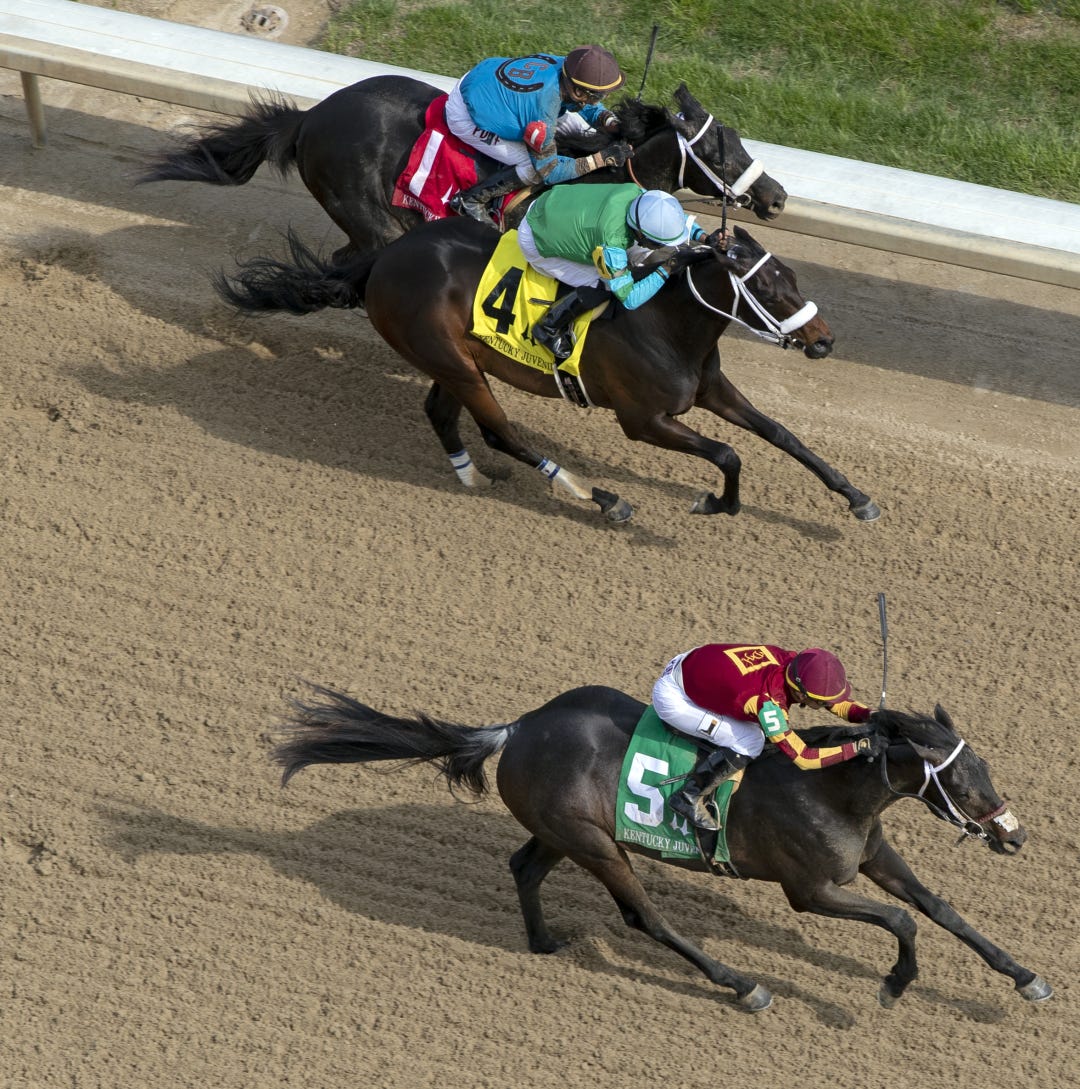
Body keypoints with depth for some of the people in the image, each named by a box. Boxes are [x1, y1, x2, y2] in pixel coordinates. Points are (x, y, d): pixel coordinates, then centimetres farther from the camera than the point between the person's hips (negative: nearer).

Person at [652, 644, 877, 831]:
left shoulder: (794, 661, -12)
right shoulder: (768, 700, -33)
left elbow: (838, 702, 2)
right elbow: (803, 758, -28)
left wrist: (869, 715, -15)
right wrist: (857, 747, -27)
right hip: (671, 697, -9)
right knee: (749, 743, -17)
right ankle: (690, 797, -2)